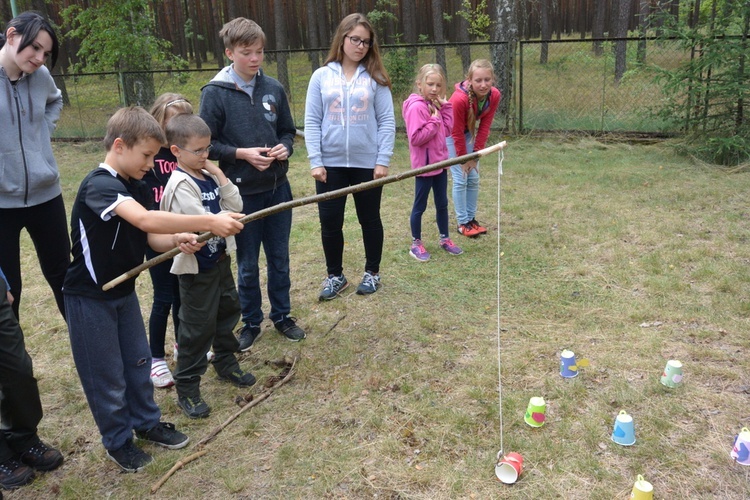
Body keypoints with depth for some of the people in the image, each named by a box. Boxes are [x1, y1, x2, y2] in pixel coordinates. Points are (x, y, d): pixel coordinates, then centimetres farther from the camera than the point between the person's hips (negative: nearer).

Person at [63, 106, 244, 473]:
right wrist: (208, 222, -46)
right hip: (90, 297, -8)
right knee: (106, 373, 6)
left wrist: (177, 240, -19)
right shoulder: (99, 185, -27)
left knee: (138, 360, 18)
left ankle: (147, 422, 37)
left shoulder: (136, 188, 1)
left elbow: (149, 237, 3)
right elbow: (145, 220, -43)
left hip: (123, 290, 8)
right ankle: (118, 440, 25)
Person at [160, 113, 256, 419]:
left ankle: (226, 363, 41)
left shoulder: (209, 175, 4)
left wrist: (221, 177, -10)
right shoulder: (181, 185, -20)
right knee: (198, 327, 0)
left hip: (219, 258, 8)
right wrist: (227, 216, -11)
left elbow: (236, 206, -1)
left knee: (228, 310, 21)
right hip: (196, 267, -8)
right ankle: (186, 388, 13)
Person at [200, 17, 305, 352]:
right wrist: (242, 153, -19)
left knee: (280, 259, 15)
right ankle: (251, 323, 29)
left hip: (278, 189, 3)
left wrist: (285, 148, -10)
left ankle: (282, 316, 33)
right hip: (242, 193, -3)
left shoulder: (273, 89, 1)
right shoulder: (215, 94, -9)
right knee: (248, 264, 11)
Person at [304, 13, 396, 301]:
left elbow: (387, 122, -2)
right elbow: (312, 122, 0)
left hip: (367, 163, -1)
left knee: (370, 219, 12)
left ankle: (372, 273, 29)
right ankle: (335, 275, 24)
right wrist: (315, 161, -7)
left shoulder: (375, 78, 0)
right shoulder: (321, 76, 2)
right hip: (331, 164, 1)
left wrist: (383, 160, -9)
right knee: (329, 222, 6)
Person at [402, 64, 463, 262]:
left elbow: (447, 130, 6)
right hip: (424, 164, -8)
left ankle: (444, 239, 32)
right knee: (420, 206, 5)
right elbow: (416, 138, -25)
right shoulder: (416, 107, -18)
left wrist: (445, 107, 0)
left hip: (440, 161, 8)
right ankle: (416, 244, 18)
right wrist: (434, 123, -20)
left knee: (442, 203, 17)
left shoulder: (436, 104, 9)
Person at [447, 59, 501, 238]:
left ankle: (471, 218, 19)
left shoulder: (494, 96, -21)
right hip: (451, 134, -5)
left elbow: (484, 126, -11)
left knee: (474, 178, 7)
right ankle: (462, 223, 3)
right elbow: (457, 133, -25)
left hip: (470, 133, 5)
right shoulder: (459, 99, -36)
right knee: (461, 179, -7)